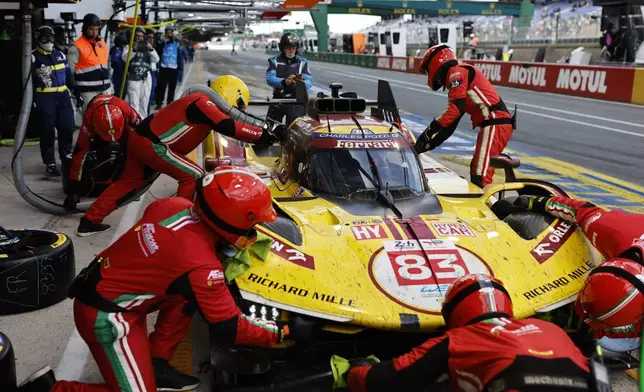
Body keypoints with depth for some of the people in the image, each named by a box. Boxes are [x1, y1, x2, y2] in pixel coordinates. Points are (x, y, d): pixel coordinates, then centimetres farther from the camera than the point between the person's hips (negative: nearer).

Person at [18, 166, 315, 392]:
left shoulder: (176, 205, -6)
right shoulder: (201, 265, -26)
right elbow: (227, 328, -18)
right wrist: (287, 332, -10)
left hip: (101, 285, 9)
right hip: (106, 315, -9)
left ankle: (156, 365, 16)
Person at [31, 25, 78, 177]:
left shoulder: (60, 55, 15)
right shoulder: (33, 57, -3)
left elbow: (68, 75, 19)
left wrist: (77, 92, 16)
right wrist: (31, 100, -15)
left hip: (63, 96, 5)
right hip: (44, 98, -5)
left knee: (67, 127, 6)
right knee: (48, 131, -2)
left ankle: (67, 156, 24)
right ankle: (50, 163, 4)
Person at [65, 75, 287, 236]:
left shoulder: (201, 102, 13)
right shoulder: (203, 103, -15)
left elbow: (227, 127, 14)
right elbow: (229, 128, -27)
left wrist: (262, 129, 6)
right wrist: (264, 134, -24)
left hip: (140, 138, 10)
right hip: (151, 143, -10)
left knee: (130, 182, 23)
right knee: (193, 177, -7)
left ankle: (90, 221, 31)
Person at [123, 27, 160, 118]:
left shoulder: (148, 47, 11)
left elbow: (156, 60, 0)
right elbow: (125, 58, -13)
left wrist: (151, 50, -17)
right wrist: (134, 50, -28)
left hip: (146, 78, 4)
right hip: (133, 78, -3)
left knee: (144, 102, 11)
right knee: (134, 104, -9)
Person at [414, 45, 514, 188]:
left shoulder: (457, 72, -3)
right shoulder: (455, 84, 27)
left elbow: (456, 108, -17)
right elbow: (451, 123, 26)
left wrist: (431, 129, -14)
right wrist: (431, 144, 22)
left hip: (495, 124, -11)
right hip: (494, 124, 11)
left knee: (480, 177, -16)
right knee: (475, 171, 18)